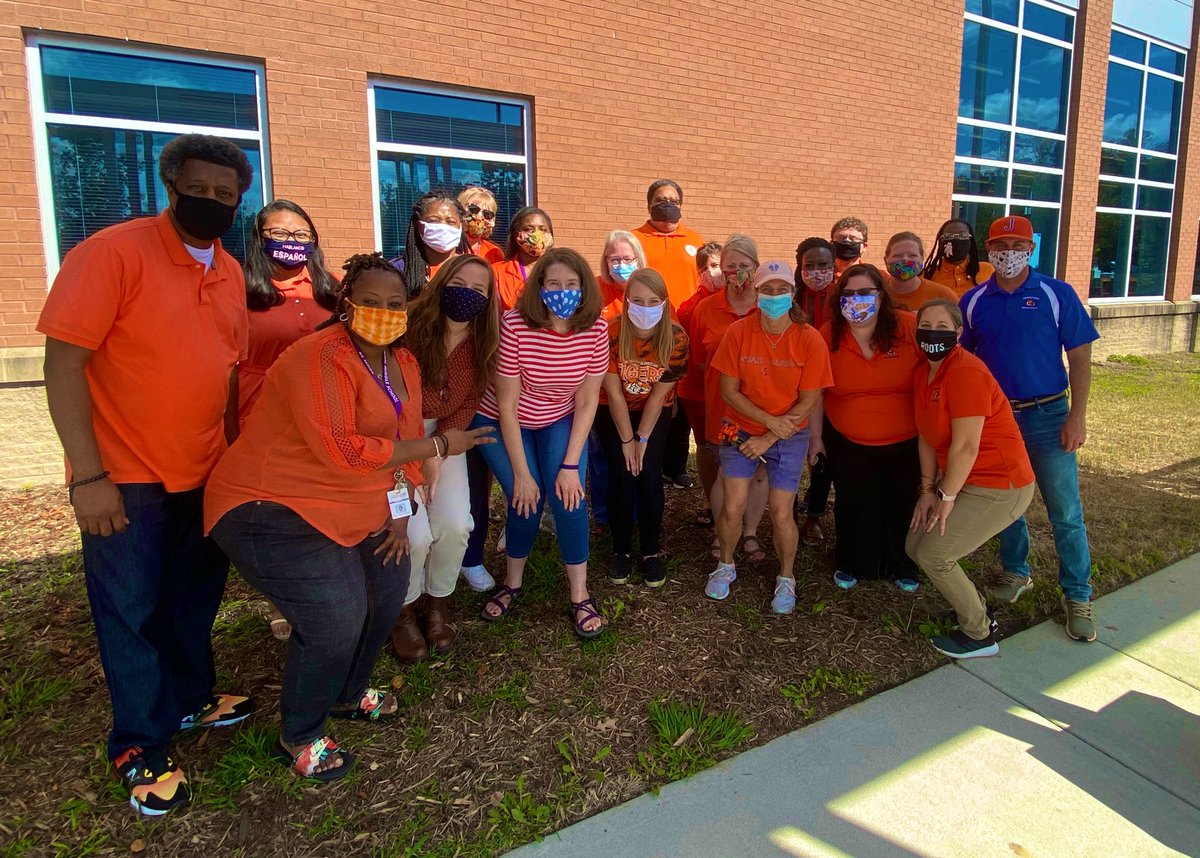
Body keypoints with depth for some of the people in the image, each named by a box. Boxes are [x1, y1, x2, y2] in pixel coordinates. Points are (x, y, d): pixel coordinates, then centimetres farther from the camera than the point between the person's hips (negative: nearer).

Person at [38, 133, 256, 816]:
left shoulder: (231, 273, 6)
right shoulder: (113, 253, -14)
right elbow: (63, 362, -17)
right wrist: (88, 475, -20)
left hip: (206, 475, 6)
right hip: (125, 479, -6)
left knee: (197, 595, 20)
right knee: (132, 612, 8)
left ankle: (191, 699, 42)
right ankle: (142, 747, 26)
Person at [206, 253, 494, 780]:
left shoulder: (402, 363, 6)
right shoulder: (321, 358, -22)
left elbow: (403, 440, 9)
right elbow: (343, 452, -30)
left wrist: (400, 510, -3)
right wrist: (439, 447, -22)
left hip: (351, 508, 9)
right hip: (271, 509, -9)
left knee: (389, 582, 10)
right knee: (336, 614, -18)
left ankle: (348, 694, 35)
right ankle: (299, 737, 9)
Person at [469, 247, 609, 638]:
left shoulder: (596, 329, -18)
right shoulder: (514, 326, -26)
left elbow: (587, 401, -11)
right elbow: (507, 406, -21)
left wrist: (570, 464, -16)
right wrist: (521, 473, -18)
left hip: (561, 422, 2)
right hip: (502, 424, -2)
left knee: (568, 497, -15)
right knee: (526, 500, -13)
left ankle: (580, 597, 1)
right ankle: (512, 584, 16)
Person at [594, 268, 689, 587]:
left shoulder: (676, 338, -20)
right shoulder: (610, 333, -25)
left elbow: (658, 394, -15)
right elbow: (614, 392, -19)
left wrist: (643, 439, -13)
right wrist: (626, 440, -14)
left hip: (655, 412, 1)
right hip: (611, 411, -1)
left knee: (649, 474, -11)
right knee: (621, 474, -10)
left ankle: (651, 551, 6)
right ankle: (621, 551, 8)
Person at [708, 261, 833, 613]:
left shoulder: (810, 340, -13)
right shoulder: (738, 332, -11)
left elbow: (808, 402, -10)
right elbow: (729, 391, -8)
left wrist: (768, 438, -12)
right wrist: (769, 420, -16)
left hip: (789, 437, -1)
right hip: (742, 429, 1)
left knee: (781, 515, 0)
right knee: (732, 507, -3)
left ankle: (786, 577, 27)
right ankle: (725, 565, 26)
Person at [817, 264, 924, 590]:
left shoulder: (909, 328, -15)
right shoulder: (828, 335, -11)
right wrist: (816, 436, 0)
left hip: (905, 442, 0)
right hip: (847, 442, 0)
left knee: (901, 506, 16)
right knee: (854, 506, 14)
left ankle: (902, 567, 40)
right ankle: (852, 564, 38)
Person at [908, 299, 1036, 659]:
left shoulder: (966, 371, -22)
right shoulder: (923, 374, 6)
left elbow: (965, 446, -24)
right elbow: (928, 436, 8)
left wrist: (946, 496, -15)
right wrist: (928, 489, 3)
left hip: (1000, 487, -9)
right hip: (963, 480, 9)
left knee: (932, 554, -9)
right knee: (915, 546, 7)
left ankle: (980, 636, 12)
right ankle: (974, 611, 27)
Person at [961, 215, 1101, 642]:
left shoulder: (1057, 294, -5)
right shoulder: (974, 301, 2)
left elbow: (1080, 358, -4)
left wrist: (1077, 416, -10)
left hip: (1047, 415, -2)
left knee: (1065, 511, 1)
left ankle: (1077, 596, 14)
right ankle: (1016, 573, 33)